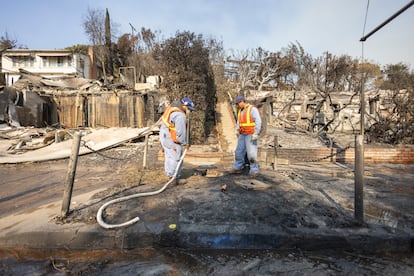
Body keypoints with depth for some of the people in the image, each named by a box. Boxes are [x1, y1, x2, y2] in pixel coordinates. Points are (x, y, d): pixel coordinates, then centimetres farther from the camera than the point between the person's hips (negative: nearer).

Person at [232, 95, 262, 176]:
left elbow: (258, 121, -18)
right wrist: (237, 130, 6)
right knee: (239, 151, 8)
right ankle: (238, 168, 19)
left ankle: (254, 171, 2)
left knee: (251, 153, -8)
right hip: (242, 135, 7)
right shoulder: (240, 111, 12)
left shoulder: (252, 109, -12)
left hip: (251, 135, -7)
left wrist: (255, 134, -24)